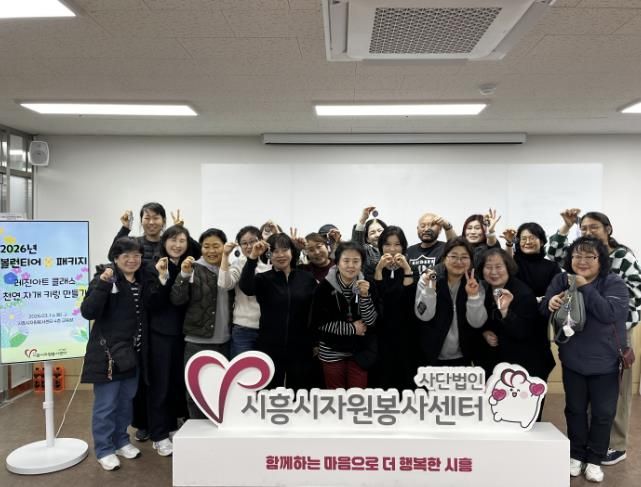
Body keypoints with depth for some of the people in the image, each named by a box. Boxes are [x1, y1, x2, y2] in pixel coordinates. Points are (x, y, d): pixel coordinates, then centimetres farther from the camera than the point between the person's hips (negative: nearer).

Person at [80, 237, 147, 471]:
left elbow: (150, 311, 13)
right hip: (107, 352, -6)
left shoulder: (142, 281, 6)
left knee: (126, 401, 18)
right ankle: (104, 450, 19)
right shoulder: (104, 279, -12)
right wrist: (103, 284, -31)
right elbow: (87, 312, -23)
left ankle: (121, 441, 35)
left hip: (132, 352, 6)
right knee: (105, 404, 4)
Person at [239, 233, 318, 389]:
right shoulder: (263, 279, -1)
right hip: (270, 349, -1)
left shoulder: (307, 278, 2)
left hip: (300, 349, 1)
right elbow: (245, 287, -23)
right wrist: (253, 257, -31)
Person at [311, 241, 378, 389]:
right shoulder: (325, 286, -12)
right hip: (332, 352, -2)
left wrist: (364, 295, -23)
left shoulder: (365, 284, -3)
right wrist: (351, 328, -13)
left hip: (359, 352, 2)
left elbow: (370, 322, -9)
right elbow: (319, 323, -13)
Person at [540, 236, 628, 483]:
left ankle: (595, 459, 28)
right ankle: (576, 454, 32)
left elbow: (609, 313, -27)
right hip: (572, 360, 2)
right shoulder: (561, 280, -5)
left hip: (605, 362, -2)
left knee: (603, 413, 11)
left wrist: (585, 288, -31)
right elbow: (542, 311, -5)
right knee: (575, 410, 15)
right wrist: (550, 303, -27)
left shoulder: (614, 283, -13)